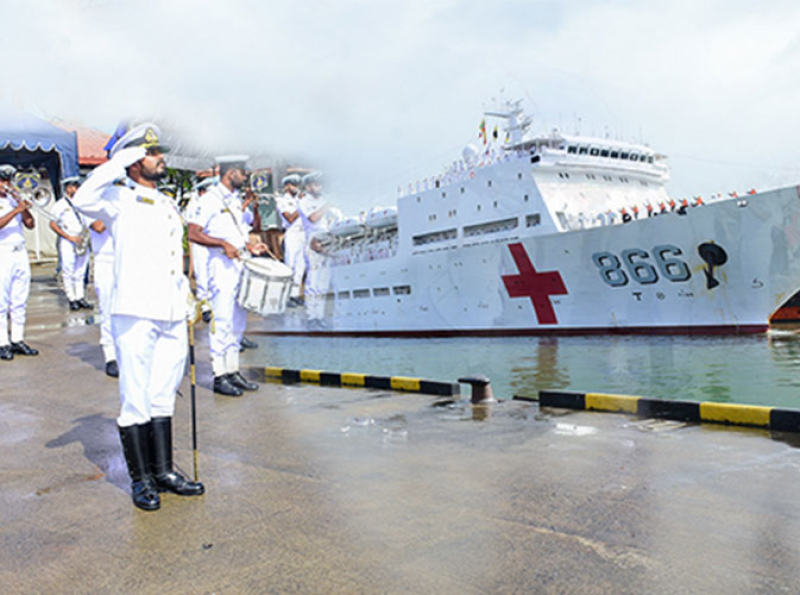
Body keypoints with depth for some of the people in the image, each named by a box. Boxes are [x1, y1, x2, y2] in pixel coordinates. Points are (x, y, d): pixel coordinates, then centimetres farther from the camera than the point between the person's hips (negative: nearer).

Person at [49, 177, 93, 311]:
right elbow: (53, 224, -5)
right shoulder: (60, 205, -2)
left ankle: (80, 298, 11)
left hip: (82, 243, 5)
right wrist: (70, 237, -11)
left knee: (81, 272, 7)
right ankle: (72, 299, 2)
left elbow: (87, 221, 21)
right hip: (67, 243, -5)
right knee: (68, 272, -3)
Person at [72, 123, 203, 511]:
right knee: (135, 398, 0)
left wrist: (186, 300, 18)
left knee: (163, 396, 12)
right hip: (135, 313, -6)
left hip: (172, 314, 7)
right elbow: (84, 200, -21)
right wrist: (121, 161, -13)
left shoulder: (169, 205, 22)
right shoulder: (121, 199, 1)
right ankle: (140, 478, 12)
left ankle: (164, 471, 21)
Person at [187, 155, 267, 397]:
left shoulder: (236, 200, 17)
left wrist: (250, 246, 9)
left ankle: (233, 371, 22)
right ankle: (219, 376, 3)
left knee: (238, 321, 12)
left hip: (240, 265, 9)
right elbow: (193, 233, -15)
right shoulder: (210, 199, -10)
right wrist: (224, 244, -23)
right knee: (222, 321, -5)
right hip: (221, 266, -9)